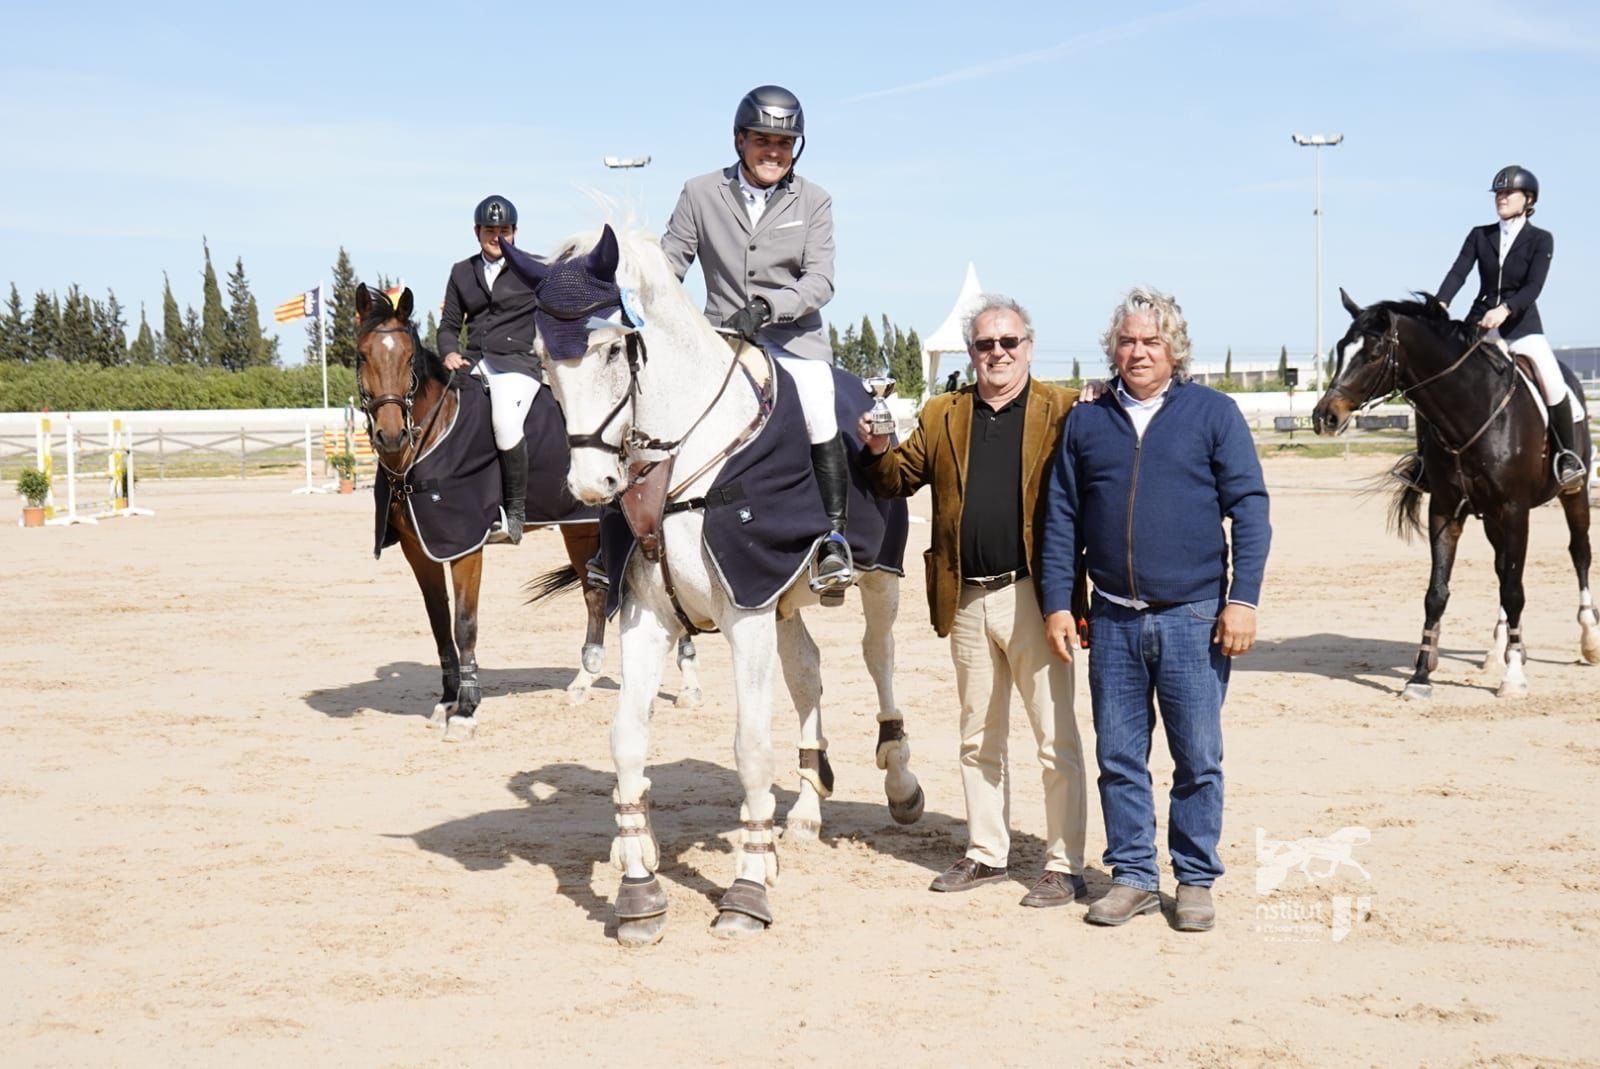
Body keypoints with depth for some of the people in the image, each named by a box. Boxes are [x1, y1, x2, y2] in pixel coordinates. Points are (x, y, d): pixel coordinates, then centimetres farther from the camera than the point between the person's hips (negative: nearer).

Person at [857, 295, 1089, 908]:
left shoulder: (1061, 412, 0)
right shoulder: (942, 417, 12)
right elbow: (900, 480, 12)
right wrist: (877, 450, -7)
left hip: (1032, 595, -5)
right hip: (967, 600, 5)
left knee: (1056, 737, -1)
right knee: (978, 737, 15)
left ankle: (1065, 866, 6)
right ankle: (986, 853, 26)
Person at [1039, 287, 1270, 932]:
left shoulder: (1213, 413, 2)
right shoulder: (1086, 422, 9)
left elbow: (1249, 509, -1)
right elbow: (1061, 518, 10)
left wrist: (1242, 598, -9)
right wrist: (1056, 603, 3)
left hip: (1194, 615, -2)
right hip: (1112, 619, 3)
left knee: (1198, 759, 3)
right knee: (1119, 758, 7)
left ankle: (1195, 880, 15)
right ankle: (1132, 876, 19)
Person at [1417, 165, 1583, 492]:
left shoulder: (1540, 240, -1)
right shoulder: (1479, 235, 6)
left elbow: (1533, 286, -14)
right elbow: (1457, 272, -6)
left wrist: (1504, 309, -32)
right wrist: (1440, 305, -25)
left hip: (1521, 324, -3)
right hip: (1480, 323, 3)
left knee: (1553, 383, -26)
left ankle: (1568, 454, -8)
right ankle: (1423, 456, 1)